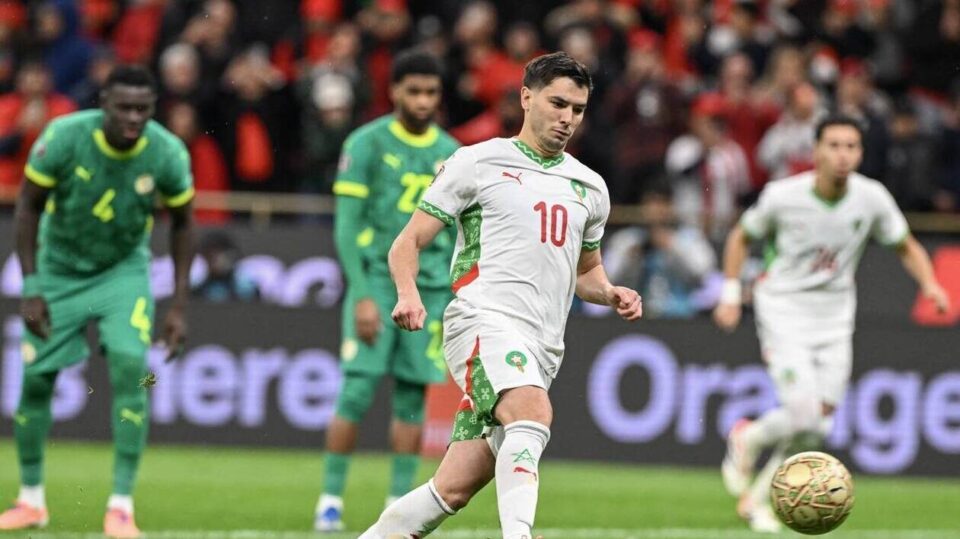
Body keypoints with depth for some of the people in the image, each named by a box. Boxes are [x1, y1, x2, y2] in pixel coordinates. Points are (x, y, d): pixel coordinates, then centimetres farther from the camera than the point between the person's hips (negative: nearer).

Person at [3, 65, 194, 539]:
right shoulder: (64, 137, -25)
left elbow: (181, 223, -3)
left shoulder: (167, 154, -20)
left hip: (124, 271, 0)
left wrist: (179, 306, -4)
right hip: (61, 268, 0)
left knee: (131, 367, -20)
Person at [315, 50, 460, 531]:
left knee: (412, 398, 2)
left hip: (429, 288, 4)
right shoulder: (366, 144, -3)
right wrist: (362, 295, -13)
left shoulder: (450, 153, 11)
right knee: (357, 392, -10)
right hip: (376, 279, -4)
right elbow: (346, 226, -6)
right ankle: (330, 499, -1)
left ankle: (398, 504, 8)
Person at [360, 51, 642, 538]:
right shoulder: (478, 163, 5)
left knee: (454, 489, -2)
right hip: (482, 320, -5)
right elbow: (408, 243, 5)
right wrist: (408, 293, -16)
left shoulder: (589, 188, 21)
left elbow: (586, 273, 34)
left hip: (541, 351, 5)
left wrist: (611, 294, 10)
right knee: (533, 413, -35)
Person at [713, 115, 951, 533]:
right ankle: (749, 439, 15)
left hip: (835, 318, 4)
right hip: (784, 312, -4)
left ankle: (757, 498, 22)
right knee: (804, 414, -19)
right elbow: (741, 237, 4)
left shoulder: (872, 198, -8)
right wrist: (730, 295, -1)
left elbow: (907, 247, 6)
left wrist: (929, 283, -13)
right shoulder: (783, 196, -14)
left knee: (818, 426, 2)